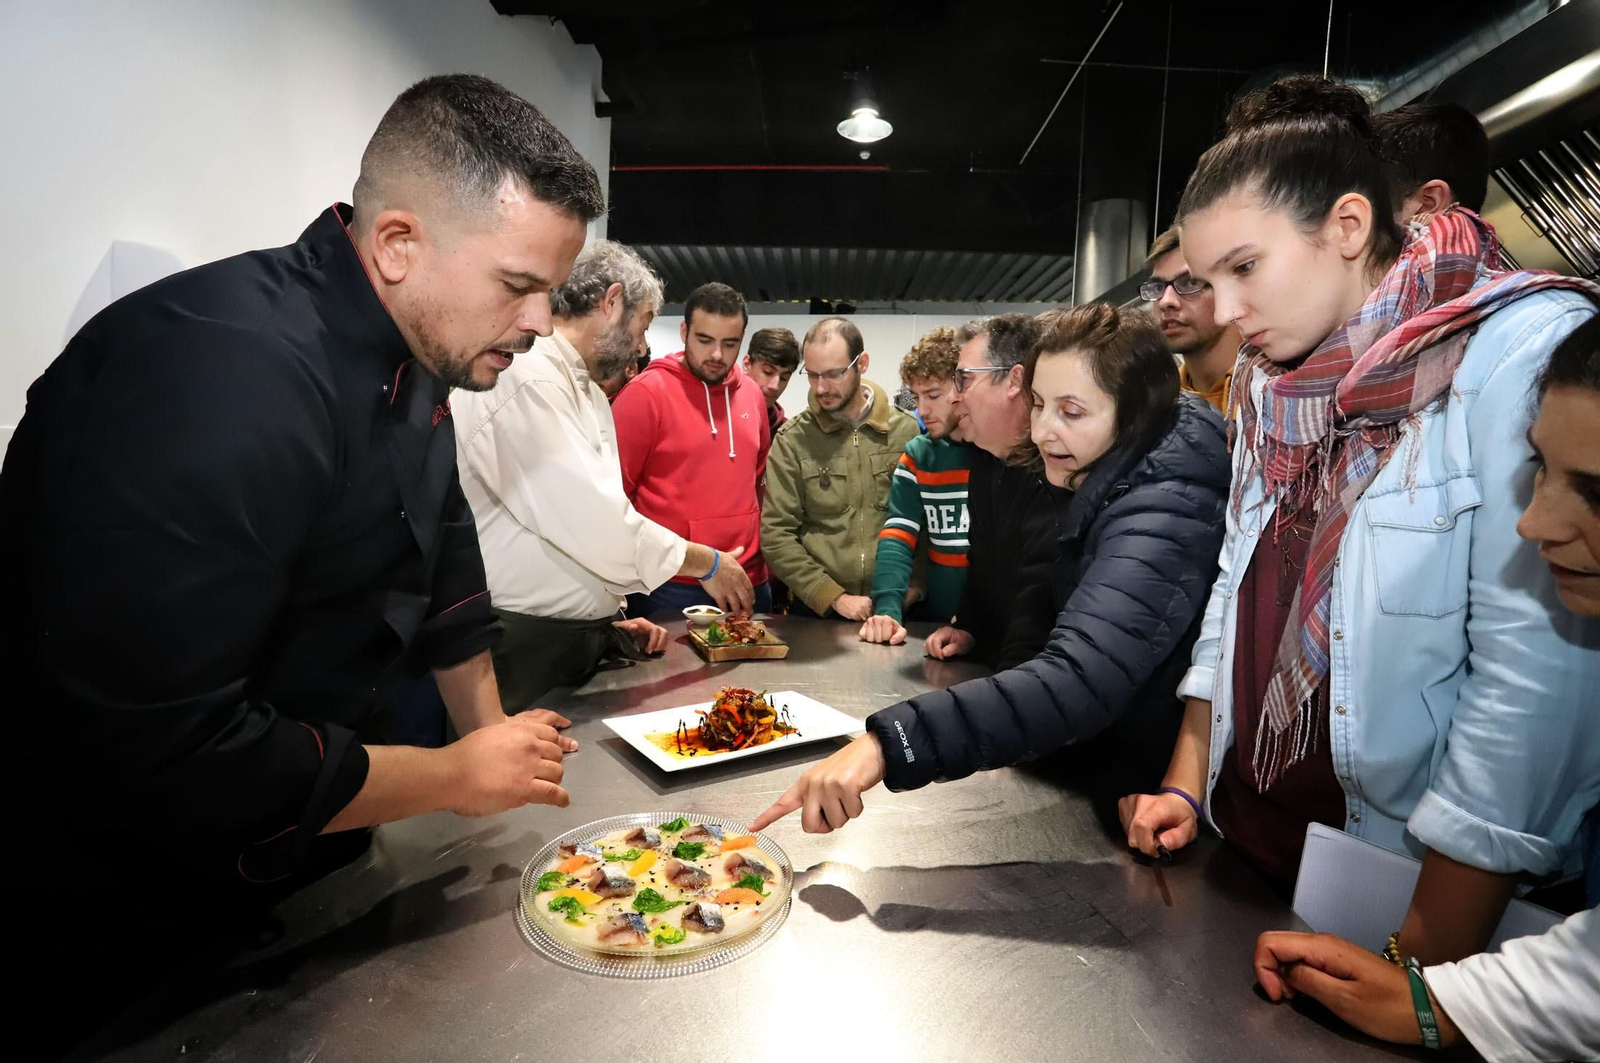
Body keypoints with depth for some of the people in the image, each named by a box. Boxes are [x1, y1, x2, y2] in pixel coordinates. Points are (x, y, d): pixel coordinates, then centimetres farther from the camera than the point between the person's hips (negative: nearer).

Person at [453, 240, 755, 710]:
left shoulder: (588, 390, 15)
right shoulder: (527, 377, -17)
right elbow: (595, 524, -22)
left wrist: (610, 617, 10)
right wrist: (708, 563, -9)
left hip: (580, 642, 9)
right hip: (524, 650, -9)